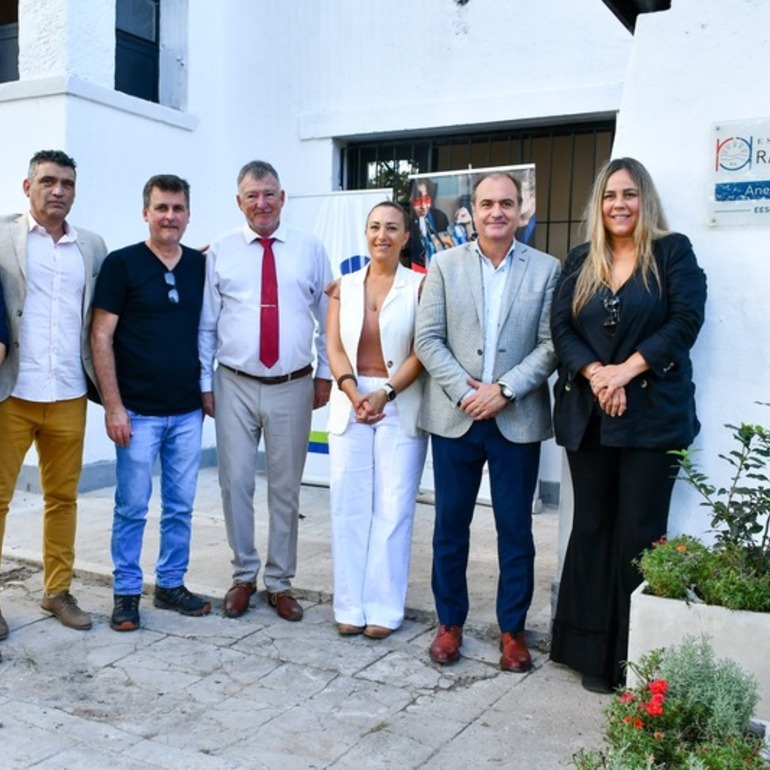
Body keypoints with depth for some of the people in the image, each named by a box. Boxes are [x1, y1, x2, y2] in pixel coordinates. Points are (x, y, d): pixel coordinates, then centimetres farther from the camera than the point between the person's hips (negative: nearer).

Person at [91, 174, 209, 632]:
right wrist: (113, 406, -11)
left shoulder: (201, 265, 6)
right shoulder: (122, 264, -5)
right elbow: (101, 337, -7)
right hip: (138, 412, -4)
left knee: (181, 507, 12)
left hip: (189, 411, 4)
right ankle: (127, 592, 19)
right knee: (132, 508, 5)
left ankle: (171, 585, 27)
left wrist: (209, 388, 7)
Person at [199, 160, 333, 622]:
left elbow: (328, 318, 8)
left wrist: (325, 374, 6)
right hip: (235, 385, 0)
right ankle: (244, 576, 24)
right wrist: (205, 382, 4)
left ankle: (280, 583, 23)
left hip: (292, 387, 0)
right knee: (236, 483, 4)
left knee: (286, 488, 8)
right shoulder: (220, 253, 3)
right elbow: (207, 325, 5)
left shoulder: (310, 250, 4)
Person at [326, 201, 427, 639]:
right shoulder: (345, 287, 8)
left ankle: (385, 608, 11)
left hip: (402, 406, -3)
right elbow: (334, 349, 1)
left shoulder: (420, 286, -1)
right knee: (349, 507, 5)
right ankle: (351, 605, 15)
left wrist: (385, 394, -18)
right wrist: (355, 395, -15)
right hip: (349, 404, 3)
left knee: (393, 509, 1)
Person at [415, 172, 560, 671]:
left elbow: (551, 345, -4)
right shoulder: (445, 265, 4)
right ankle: (450, 623, 25)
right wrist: (464, 391, -12)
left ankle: (513, 629, 23)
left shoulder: (547, 269, 1)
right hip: (454, 418, 1)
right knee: (450, 526, 10)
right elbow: (428, 339, -1)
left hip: (517, 420, -1)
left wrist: (503, 390, -14)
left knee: (515, 530, 8)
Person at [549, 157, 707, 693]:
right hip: (587, 414, 3)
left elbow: (685, 321, -7)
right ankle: (592, 651, 17)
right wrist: (595, 373, -14)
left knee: (639, 533, -1)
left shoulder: (673, 252, 3)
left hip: (652, 413, -3)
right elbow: (561, 328, 3)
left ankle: (635, 654, 11)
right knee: (592, 528, 7)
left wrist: (626, 371, -16)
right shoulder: (580, 261, 12)